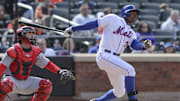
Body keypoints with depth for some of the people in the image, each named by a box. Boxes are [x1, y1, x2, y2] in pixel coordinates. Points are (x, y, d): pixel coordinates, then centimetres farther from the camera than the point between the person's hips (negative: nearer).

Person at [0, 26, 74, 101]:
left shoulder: (35, 52, 3)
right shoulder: (14, 51, -15)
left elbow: (46, 63, 6)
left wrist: (59, 71, -7)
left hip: (25, 82, 6)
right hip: (11, 78, -6)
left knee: (47, 84, -9)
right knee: (6, 83, -41)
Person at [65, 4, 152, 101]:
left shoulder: (131, 33, 18)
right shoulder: (113, 19, 1)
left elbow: (135, 45, 1)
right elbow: (94, 23, -1)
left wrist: (144, 46, -22)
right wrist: (73, 28, -1)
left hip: (116, 59, 8)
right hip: (104, 56, -8)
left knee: (119, 92, 11)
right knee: (130, 70, -26)